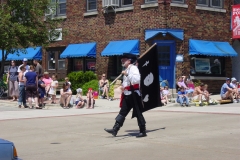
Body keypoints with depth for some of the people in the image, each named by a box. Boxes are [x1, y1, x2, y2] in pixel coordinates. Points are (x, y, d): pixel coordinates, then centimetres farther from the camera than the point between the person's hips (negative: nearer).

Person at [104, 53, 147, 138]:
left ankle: (143, 132, 6)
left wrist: (127, 74, -30)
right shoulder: (127, 70, 18)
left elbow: (137, 79, -28)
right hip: (127, 95, 9)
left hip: (133, 94, -9)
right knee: (122, 112, 5)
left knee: (138, 113, -2)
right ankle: (115, 130, 4)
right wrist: (123, 87, 19)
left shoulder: (133, 68, -11)